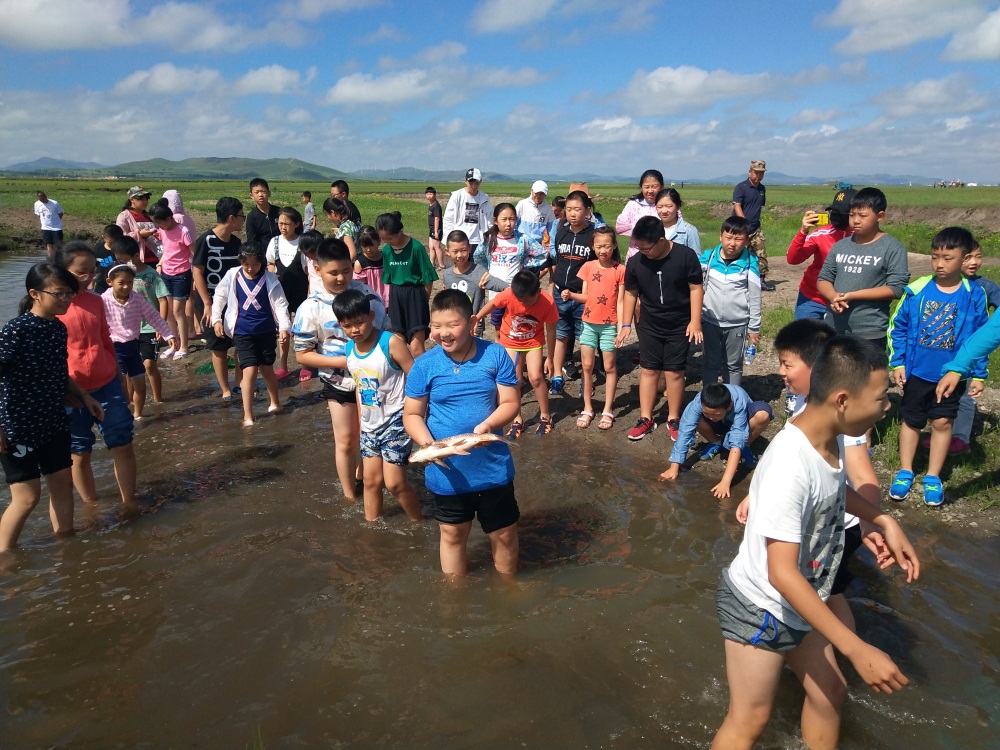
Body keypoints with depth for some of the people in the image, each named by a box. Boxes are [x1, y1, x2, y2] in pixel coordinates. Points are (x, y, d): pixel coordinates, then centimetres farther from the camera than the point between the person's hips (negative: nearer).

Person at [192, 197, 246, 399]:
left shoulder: (236, 242, 3)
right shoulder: (205, 241, -13)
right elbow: (197, 272, -12)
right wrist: (207, 304, -15)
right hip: (215, 302, -5)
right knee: (219, 347, 5)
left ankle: (240, 383, 22)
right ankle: (225, 389, 16)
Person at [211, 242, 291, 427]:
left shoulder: (269, 279, -7)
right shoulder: (232, 276, -4)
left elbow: (280, 303, -9)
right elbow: (219, 296, 7)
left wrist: (284, 327, -20)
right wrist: (216, 319, -3)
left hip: (266, 331, 0)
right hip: (243, 332, 0)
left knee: (267, 368, 13)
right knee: (250, 370, -8)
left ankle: (275, 402, 38)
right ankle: (247, 415, 0)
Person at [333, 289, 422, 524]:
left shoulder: (391, 343, -19)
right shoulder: (349, 350, 1)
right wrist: (361, 418, 16)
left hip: (395, 423, -6)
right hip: (369, 425, 6)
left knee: (394, 482, -5)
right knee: (371, 479, 13)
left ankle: (418, 523, 18)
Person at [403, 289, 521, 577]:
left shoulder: (495, 354, -9)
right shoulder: (424, 365, -8)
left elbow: (510, 402, -7)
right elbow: (412, 415, -3)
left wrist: (487, 425, -26)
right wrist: (426, 442, -23)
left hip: (493, 468, 0)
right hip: (446, 472, 0)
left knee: (504, 534, 16)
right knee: (453, 535, 19)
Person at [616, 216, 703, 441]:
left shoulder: (685, 256, -16)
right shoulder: (635, 262, -8)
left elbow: (696, 288, -9)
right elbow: (631, 293, 3)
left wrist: (695, 321, -12)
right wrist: (626, 324, 2)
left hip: (679, 327, -2)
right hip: (649, 326, 3)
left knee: (674, 372, 4)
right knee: (648, 370, 7)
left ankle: (673, 419, 19)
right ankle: (646, 418, 17)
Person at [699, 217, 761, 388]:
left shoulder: (750, 263, -9)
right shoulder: (708, 257, -7)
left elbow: (754, 297, -3)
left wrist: (754, 327, 0)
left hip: (737, 324, -1)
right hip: (710, 321, 1)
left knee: (734, 365, 12)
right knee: (710, 363, 13)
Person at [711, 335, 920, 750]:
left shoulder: (831, 439, -8)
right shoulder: (790, 469, -36)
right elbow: (782, 574, -34)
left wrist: (883, 521, 3)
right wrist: (857, 650, -33)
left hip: (796, 605, 9)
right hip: (760, 608, -9)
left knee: (830, 693, 24)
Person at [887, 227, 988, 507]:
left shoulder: (974, 296, -8)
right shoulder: (917, 290, -9)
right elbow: (898, 327, 0)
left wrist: (979, 374, 0)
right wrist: (897, 363, -3)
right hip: (916, 371, 1)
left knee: (943, 422, 7)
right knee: (911, 420, 12)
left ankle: (933, 478, 24)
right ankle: (905, 472, 28)